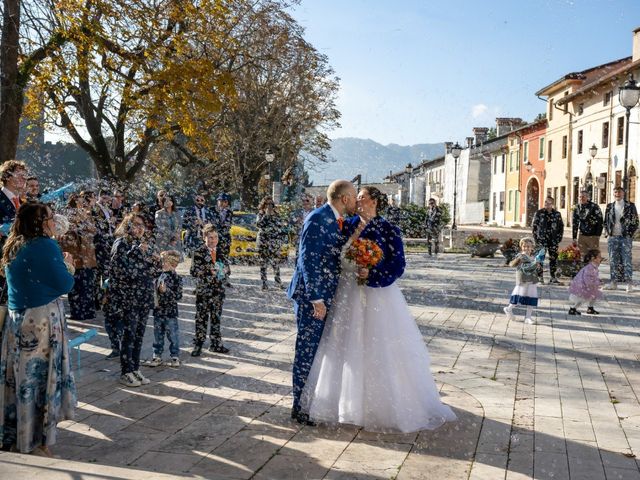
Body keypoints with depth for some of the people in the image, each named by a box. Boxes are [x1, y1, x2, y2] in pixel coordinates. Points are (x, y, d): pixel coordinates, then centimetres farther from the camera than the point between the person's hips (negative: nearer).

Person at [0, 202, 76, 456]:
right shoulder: (46, 245, -13)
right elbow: (64, 284, -11)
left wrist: (59, 264, 17)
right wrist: (69, 265, 6)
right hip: (43, 320, -8)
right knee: (42, 377, 2)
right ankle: (36, 442, 10)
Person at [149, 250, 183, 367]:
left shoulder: (176, 278, -10)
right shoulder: (159, 275, 5)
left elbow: (178, 295, -14)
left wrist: (166, 290, -23)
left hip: (170, 312, -5)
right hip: (158, 310, 5)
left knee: (173, 335, 3)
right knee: (158, 335, 12)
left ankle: (175, 356, 15)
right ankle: (157, 356, 23)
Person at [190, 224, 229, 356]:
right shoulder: (199, 252, -7)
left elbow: (224, 268, 17)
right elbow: (194, 271, -11)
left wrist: (222, 272, -4)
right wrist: (209, 272, -20)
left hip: (218, 290, 5)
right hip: (203, 290, -4)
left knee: (216, 318, 11)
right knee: (201, 318, 0)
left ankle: (216, 344, 21)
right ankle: (198, 345, 8)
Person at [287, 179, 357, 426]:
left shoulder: (338, 222, 11)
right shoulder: (318, 218, -17)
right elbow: (308, 260, -21)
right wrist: (316, 299, -22)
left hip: (326, 295, 9)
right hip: (311, 295, -9)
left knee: (319, 349, 17)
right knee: (307, 350, 0)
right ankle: (299, 406, 11)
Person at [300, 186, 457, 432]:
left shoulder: (388, 230, -7)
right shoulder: (350, 225, 8)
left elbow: (398, 265, -10)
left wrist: (372, 274, -20)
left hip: (376, 297, -5)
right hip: (348, 296, 5)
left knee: (376, 352, 1)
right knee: (348, 350, 10)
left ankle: (386, 408, 16)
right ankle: (353, 403, 25)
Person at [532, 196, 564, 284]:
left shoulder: (557, 214, 6)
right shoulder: (539, 213, -1)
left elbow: (561, 227, 13)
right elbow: (534, 226, 1)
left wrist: (559, 237, 5)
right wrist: (536, 237, -5)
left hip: (553, 240, 3)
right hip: (541, 240, -2)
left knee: (554, 257, 3)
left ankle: (553, 277, 13)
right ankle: (540, 277, 3)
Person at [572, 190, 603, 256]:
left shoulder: (594, 207, -5)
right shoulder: (577, 208, 7)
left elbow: (600, 222, -5)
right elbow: (574, 224, 12)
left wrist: (598, 235, -11)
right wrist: (574, 238, 9)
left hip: (593, 236, -4)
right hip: (581, 236, 4)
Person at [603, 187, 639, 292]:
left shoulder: (630, 206, 0)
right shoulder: (610, 207, 10)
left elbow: (635, 222, 1)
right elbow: (606, 221, 15)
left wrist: (630, 234, -6)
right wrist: (608, 232, 4)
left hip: (625, 237, -3)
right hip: (613, 237, 3)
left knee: (626, 260, -5)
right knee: (613, 261, 6)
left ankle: (629, 283, -1)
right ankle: (614, 282, 12)